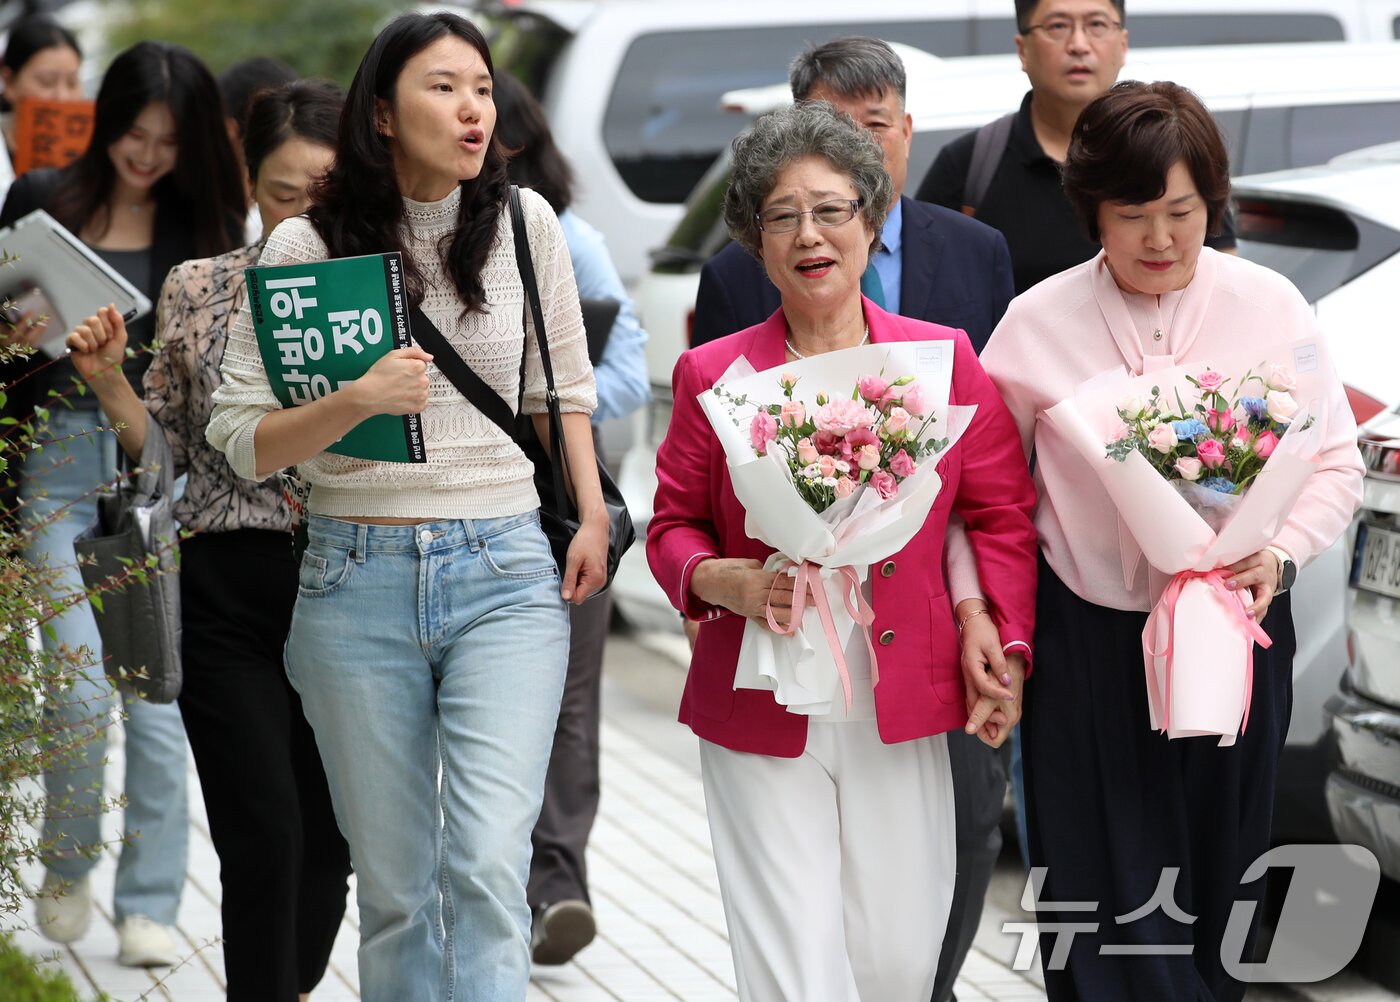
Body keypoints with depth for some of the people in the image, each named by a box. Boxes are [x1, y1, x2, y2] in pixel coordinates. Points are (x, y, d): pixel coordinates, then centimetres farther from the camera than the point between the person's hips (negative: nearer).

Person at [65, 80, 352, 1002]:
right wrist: (108, 382, -7)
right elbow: (167, 451, 9)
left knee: (328, 838, 10)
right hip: (229, 597, -1)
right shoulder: (197, 290, 2)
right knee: (264, 839, -10)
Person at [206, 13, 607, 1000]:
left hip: (503, 572, 0)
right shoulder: (304, 246, -3)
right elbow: (241, 439, -4)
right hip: (359, 580, 0)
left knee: (490, 864, -16)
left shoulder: (525, 223, 3)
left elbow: (564, 384, 17)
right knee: (394, 884, 6)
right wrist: (358, 401, -19)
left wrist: (593, 516, 8)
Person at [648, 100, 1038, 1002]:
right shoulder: (714, 375, 1)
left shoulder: (946, 359, 4)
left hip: (902, 715, 1)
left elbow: (1002, 516, 8)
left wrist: (1005, 650, -3)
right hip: (763, 715, -1)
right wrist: (731, 582, -13)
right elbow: (673, 526, 8)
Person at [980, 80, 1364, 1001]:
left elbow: (1337, 466, 2)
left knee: (1216, 879, 9)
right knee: (1106, 891, -1)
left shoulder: (1270, 306, -1)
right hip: (1089, 640, -1)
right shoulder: (1039, 322, -3)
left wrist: (1279, 553, -16)